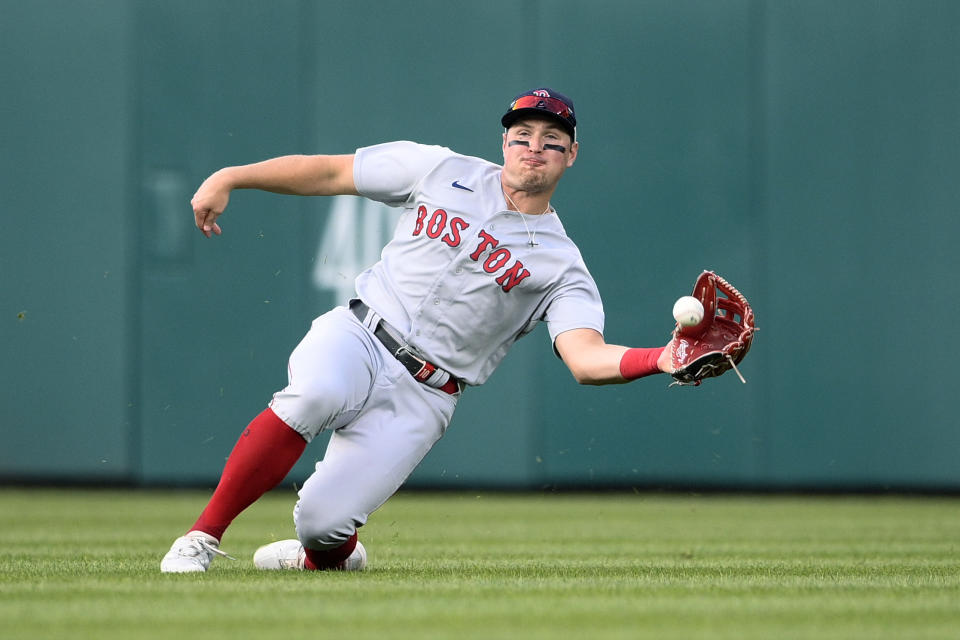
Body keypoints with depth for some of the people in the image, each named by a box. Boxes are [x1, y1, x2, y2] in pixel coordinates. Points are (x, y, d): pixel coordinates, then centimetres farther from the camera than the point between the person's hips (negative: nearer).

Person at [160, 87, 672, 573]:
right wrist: (228, 179, 3)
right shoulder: (443, 172, 7)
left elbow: (587, 359, -15)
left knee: (322, 522, -18)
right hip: (357, 336, 1)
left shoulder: (560, 265, 1)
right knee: (314, 395, -36)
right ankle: (201, 537, -23)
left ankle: (328, 557, 22)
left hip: (422, 397, -1)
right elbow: (328, 172, 11)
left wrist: (664, 360, -34)